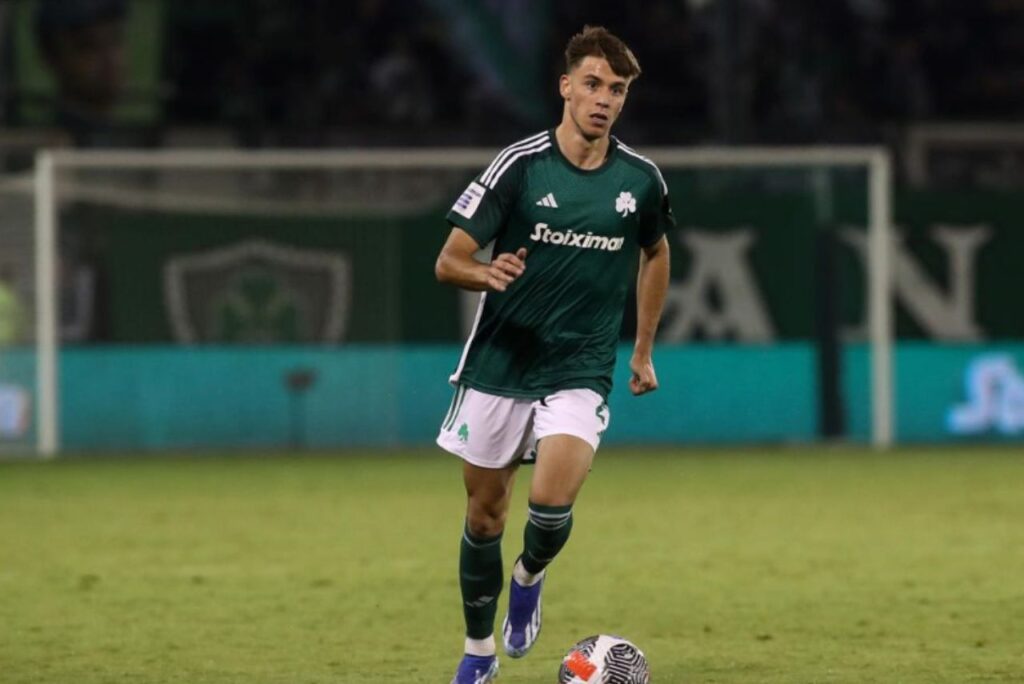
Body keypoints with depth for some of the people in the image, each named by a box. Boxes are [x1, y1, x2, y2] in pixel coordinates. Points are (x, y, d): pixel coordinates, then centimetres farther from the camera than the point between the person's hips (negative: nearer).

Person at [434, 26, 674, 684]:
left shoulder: (641, 179, -1)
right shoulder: (520, 164, -9)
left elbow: (655, 254, 20)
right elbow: (448, 262, -8)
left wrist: (644, 350, 20)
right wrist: (486, 273, -31)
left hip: (581, 372, 0)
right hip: (499, 364, 0)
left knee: (552, 501, -21)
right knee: (484, 514, 7)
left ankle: (529, 579, 13)